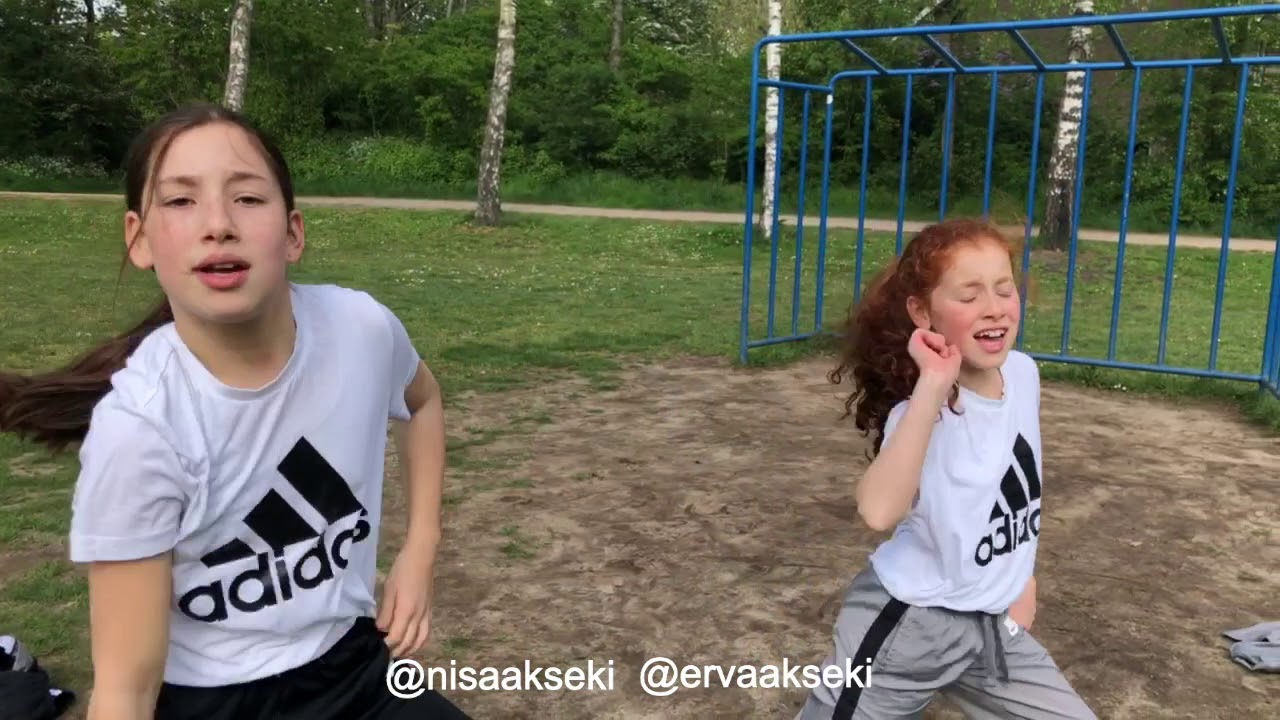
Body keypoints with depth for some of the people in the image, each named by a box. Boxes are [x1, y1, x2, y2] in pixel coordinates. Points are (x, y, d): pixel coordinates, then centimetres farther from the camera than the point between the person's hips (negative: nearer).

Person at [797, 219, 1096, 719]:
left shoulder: (1023, 373, -5)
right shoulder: (925, 407, -24)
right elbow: (879, 511, -44)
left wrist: (1021, 575, 17)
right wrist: (932, 388, -42)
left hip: (995, 623, 6)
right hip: (908, 624, -6)